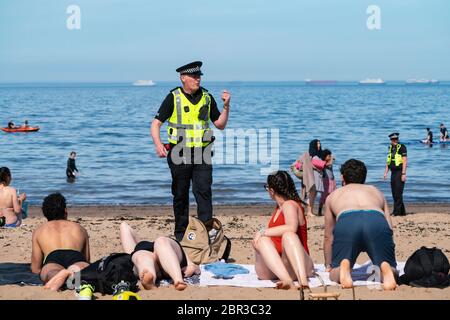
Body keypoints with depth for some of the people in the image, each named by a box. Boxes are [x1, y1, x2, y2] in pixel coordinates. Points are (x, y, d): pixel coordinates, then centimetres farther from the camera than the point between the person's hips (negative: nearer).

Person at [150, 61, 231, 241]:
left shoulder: (207, 97, 8)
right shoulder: (173, 98, -1)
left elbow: (220, 125, 13)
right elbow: (156, 124, -4)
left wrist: (226, 106, -3)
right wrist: (158, 144, -20)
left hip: (202, 153, 1)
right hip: (180, 154, -1)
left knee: (203, 191, -10)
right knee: (180, 195, 7)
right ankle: (180, 233, 17)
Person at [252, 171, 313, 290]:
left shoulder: (290, 204, -2)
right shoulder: (279, 207, 25)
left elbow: (291, 228, -23)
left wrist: (263, 232, -23)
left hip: (293, 266, -7)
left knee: (288, 235, -34)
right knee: (262, 240, -22)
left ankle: (302, 279, -56)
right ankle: (286, 280, -47)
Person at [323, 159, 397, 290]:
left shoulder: (333, 196, 39)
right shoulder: (376, 192, 41)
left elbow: (328, 237, 43)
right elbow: (389, 227, 39)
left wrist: (328, 266, 55)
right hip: (377, 220, 1)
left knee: (335, 274, 14)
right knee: (392, 271, 15)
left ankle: (343, 268, -22)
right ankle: (386, 269, -21)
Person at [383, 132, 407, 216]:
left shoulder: (402, 147, -9)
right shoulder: (391, 148, 13)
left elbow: (405, 161, -14)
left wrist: (403, 174, -19)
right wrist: (386, 172, 15)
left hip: (400, 172, -8)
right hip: (393, 172, 8)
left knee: (398, 193, -11)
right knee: (394, 193, 9)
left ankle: (397, 211, -9)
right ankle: (402, 211, 17)